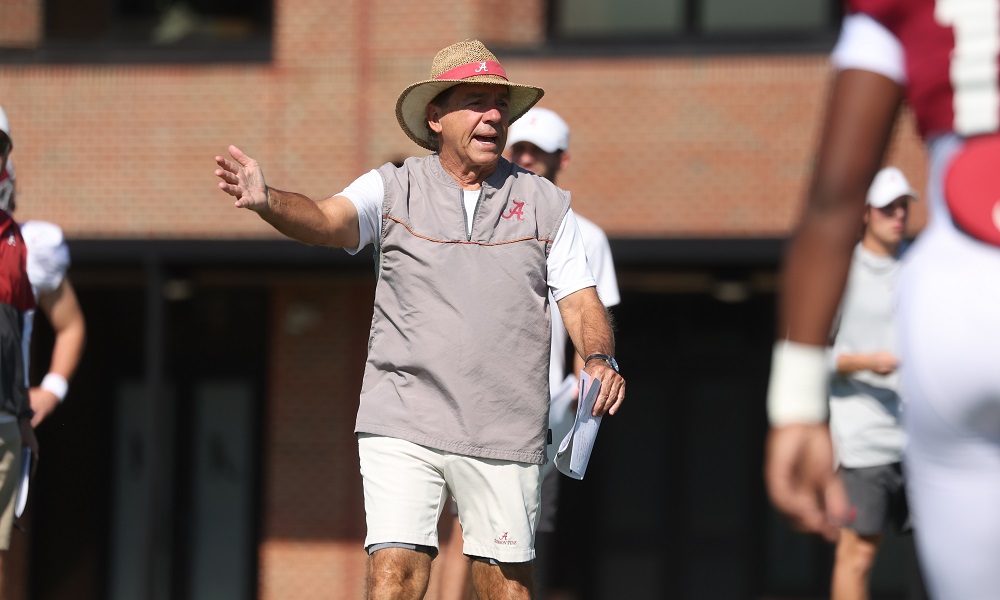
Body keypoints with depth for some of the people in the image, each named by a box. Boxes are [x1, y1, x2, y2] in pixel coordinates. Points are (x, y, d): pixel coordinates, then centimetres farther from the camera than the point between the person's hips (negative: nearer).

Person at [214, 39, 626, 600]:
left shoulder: (545, 203, 9)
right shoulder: (393, 189, 4)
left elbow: (581, 299, 7)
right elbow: (327, 220, -13)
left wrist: (601, 358, -14)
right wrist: (265, 199, -34)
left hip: (505, 435, 2)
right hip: (404, 426, -2)